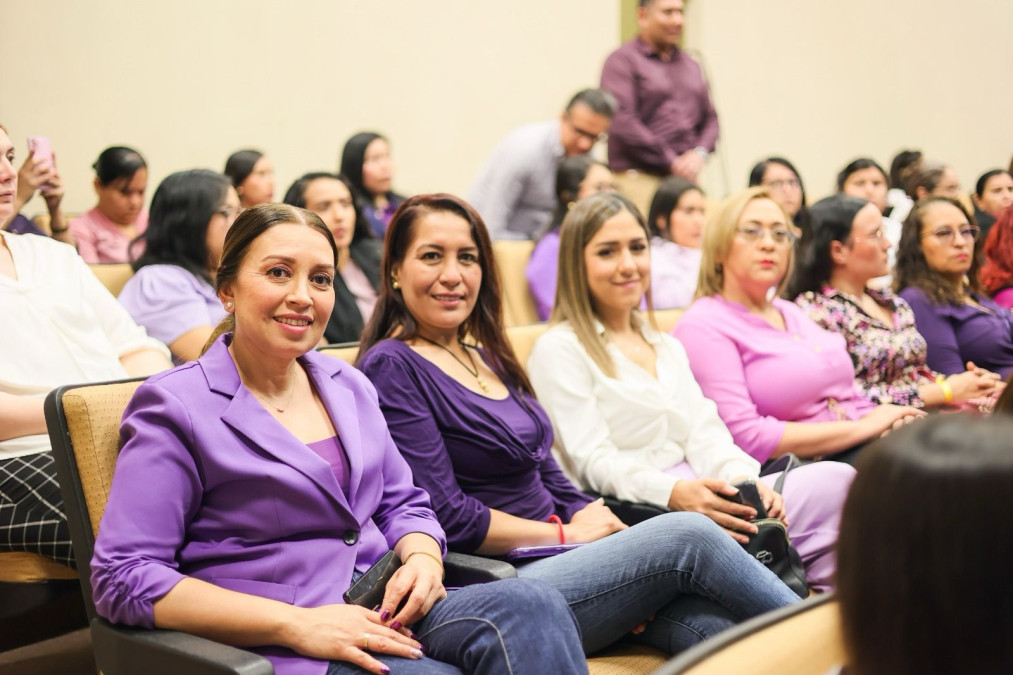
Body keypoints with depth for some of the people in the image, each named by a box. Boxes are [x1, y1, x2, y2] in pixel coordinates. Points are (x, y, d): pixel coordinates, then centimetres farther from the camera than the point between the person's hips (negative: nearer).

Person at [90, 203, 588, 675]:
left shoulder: (350, 388, 16)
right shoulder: (175, 406, -4)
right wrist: (298, 624, -19)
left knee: (529, 604, -22)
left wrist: (423, 561, -3)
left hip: (383, 620, 7)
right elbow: (125, 579, -11)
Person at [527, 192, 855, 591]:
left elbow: (704, 432, 11)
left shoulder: (667, 347, 25)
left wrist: (741, 478, -12)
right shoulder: (559, 351, 1)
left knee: (833, 480, -19)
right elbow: (594, 462, -9)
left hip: (702, 496, 8)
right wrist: (675, 493, -27)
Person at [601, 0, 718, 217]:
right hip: (638, 180, -6)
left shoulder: (691, 66, 21)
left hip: (685, 180, 6)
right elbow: (622, 122, -12)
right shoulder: (623, 61, 0)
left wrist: (700, 152, -1)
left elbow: (709, 118, 22)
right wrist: (671, 162, -12)